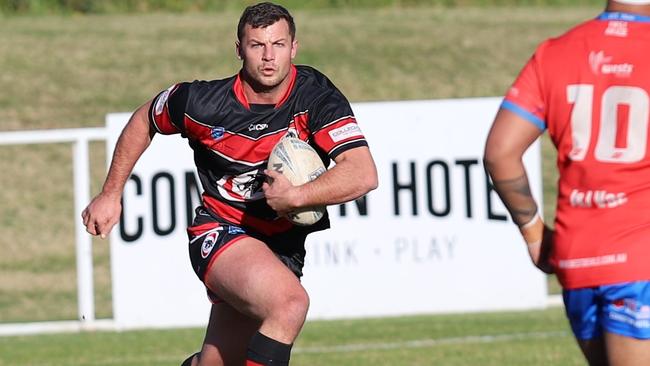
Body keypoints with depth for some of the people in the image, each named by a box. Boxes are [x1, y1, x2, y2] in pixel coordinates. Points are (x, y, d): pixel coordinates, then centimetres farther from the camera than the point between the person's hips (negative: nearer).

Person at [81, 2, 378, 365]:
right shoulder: (202, 101, -13)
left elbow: (363, 174, -24)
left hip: (284, 246, 3)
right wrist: (111, 194, 13)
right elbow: (143, 120, 10)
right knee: (290, 302, -33)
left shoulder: (316, 97, -13)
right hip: (221, 231, -3)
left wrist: (295, 196, -35)